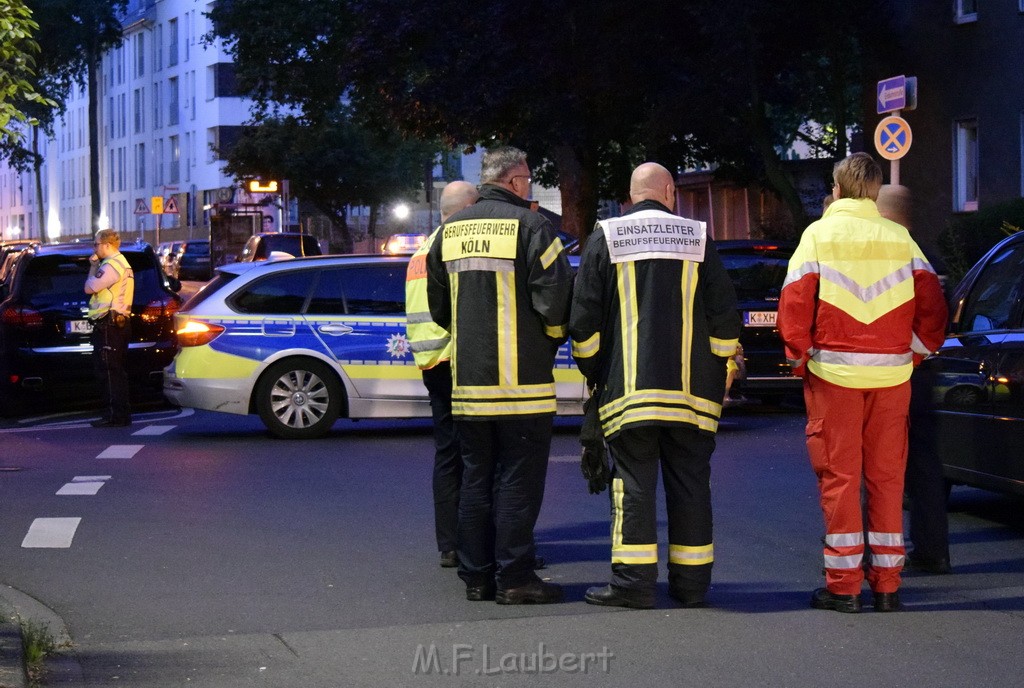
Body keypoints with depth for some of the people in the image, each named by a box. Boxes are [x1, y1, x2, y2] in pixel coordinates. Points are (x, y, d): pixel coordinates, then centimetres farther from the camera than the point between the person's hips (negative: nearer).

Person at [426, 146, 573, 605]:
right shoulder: (530, 226, -9)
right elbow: (556, 296, -13)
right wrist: (550, 339, 5)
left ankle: (476, 576, 14)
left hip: (467, 379, 6)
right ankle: (514, 577, -2)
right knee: (518, 481, -2)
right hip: (522, 379, -6)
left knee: (475, 479, 12)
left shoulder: (450, 231, 10)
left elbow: (438, 305, 17)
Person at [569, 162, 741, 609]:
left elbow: (584, 320, 2)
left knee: (633, 482, 0)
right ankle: (691, 582, 9)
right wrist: (716, 381, 13)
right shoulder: (698, 241, 7)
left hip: (628, 389, -1)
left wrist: (595, 374, 14)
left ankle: (633, 580, -5)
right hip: (691, 393, 1)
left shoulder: (604, 239, 4)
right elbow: (725, 320, 6)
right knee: (689, 483, 6)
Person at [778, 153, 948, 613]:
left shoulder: (820, 234, 0)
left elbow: (794, 302, -7)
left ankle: (843, 586, 2)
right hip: (891, 374, 2)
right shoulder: (899, 238, 6)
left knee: (839, 476, 3)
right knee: (887, 477, 8)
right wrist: (917, 352, 13)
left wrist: (799, 357, 5)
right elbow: (932, 303, 1)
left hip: (834, 373, -2)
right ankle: (887, 584, 10)